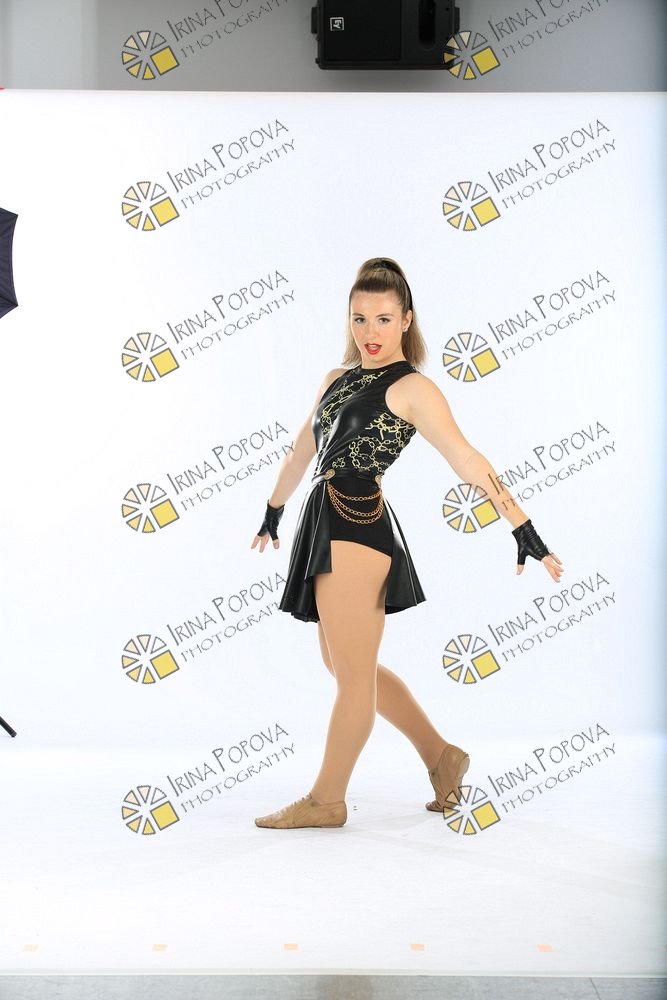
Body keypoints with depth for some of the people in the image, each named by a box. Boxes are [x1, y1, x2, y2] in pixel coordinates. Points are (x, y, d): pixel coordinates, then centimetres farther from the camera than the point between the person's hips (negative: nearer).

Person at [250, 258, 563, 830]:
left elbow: (468, 461, -12)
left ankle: (326, 800, 16)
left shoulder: (412, 388, -6)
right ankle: (441, 756, 30)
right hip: (326, 526, 9)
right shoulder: (336, 380, 16)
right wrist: (273, 513, 37)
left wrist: (525, 531, -15)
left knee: (353, 673, 3)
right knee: (346, 666, 17)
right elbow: (302, 452, 27)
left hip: (358, 530, -9)